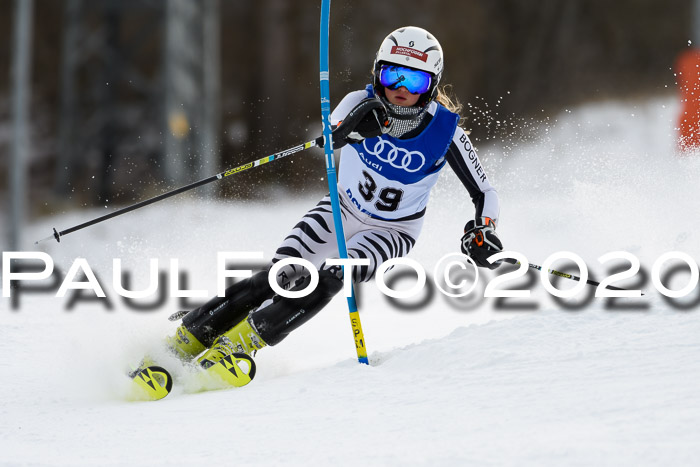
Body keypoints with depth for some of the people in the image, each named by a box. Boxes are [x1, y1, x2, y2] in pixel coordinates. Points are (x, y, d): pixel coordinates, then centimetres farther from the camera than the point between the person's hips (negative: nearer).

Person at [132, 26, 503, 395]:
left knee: (327, 280, -28)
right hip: (343, 209, 2)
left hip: (391, 231, -2)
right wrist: (351, 128, -60)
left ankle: (233, 345, -25)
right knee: (277, 278, -18)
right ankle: (183, 342, -13)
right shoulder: (362, 104, -20)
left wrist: (483, 233, -35)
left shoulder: (446, 130, -23)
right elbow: (328, 138, -38)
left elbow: (485, 194, -15)